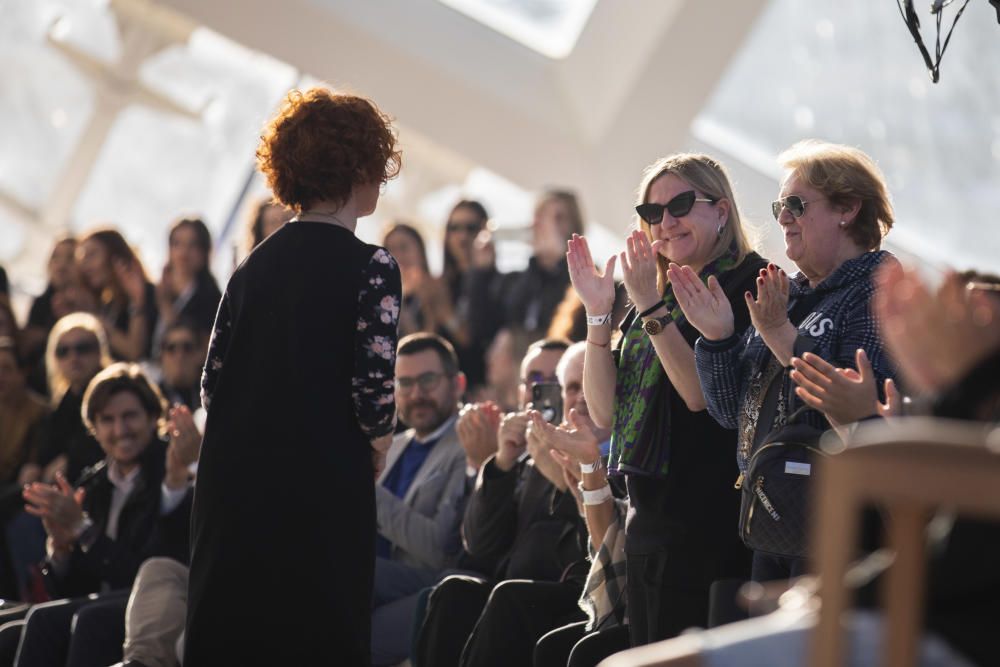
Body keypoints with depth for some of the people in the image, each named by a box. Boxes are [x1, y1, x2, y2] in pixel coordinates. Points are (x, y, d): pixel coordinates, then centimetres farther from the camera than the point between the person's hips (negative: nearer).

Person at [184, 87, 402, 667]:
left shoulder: (255, 264, 10)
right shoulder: (371, 268, -8)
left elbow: (213, 382, 9)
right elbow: (374, 393, -14)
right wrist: (377, 449, 5)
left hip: (234, 488, 6)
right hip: (321, 493, -6)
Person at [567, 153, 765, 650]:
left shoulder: (749, 284, -7)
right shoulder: (661, 294, 16)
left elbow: (702, 394, -20)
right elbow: (605, 412, 9)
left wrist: (652, 309, -21)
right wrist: (598, 312, 1)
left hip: (705, 517, -8)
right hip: (649, 513, 8)